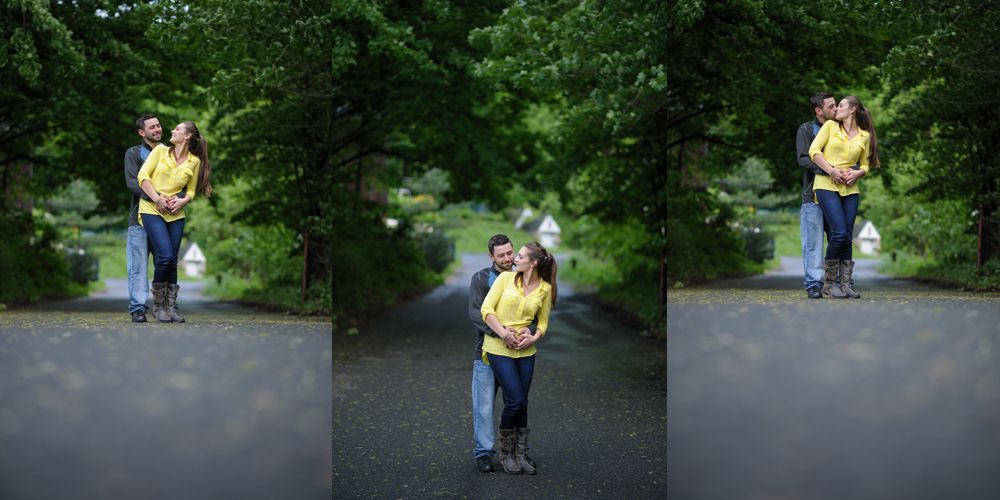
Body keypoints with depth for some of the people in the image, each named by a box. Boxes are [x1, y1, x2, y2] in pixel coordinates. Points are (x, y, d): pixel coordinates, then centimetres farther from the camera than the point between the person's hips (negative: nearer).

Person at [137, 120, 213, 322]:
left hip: (175, 214, 3)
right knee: (165, 256, -16)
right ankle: (158, 305, -2)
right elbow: (143, 176, -4)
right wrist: (157, 199, -14)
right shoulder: (160, 150, 2)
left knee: (172, 261, 1)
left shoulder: (195, 162, 7)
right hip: (151, 209, -3)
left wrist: (181, 202, -8)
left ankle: (170, 307, 10)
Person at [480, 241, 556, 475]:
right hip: (499, 348, -3)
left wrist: (534, 337, -10)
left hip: (525, 350, 3)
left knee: (521, 403, 6)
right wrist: (504, 334, -17)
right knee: (515, 401, -9)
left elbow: (543, 322, 11)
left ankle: (520, 456, 18)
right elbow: (486, 309, -8)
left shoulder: (545, 288, 1)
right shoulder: (505, 278, -5)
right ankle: (506, 454, 9)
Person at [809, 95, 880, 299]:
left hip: (850, 188, 3)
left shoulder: (865, 136, 11)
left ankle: (846, 284, 7)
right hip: (826, 185, -3)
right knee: (839, 233, -14)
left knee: (847, 237, 1)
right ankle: (829, 281, -1)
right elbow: (813, 150, -3)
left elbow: (865, 165, 16)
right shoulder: (830, 126, 5)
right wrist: (831, 171, -13)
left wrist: (856, 174, -6)